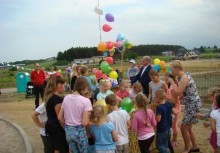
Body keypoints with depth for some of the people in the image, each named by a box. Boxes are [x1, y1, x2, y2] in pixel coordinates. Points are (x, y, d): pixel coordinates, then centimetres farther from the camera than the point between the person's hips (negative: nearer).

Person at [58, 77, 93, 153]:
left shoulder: (66, 98, -1)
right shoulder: (85, 100, -16)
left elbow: (60, 118, 3)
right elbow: (84, 123, -19)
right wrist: (88, 115, 0)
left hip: (68, 131, 5)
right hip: (79, 131, -5)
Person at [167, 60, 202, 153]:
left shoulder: (184, 78, -21)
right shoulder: (183, 76, 9)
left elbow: (178, 93, -24)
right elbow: (181, 92, 8)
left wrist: (172, 81, -15)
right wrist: (173, 81, 1)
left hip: (193, 105, -10)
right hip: (191, 104, 10)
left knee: (184, 128, 0)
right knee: (188, 127, 20)